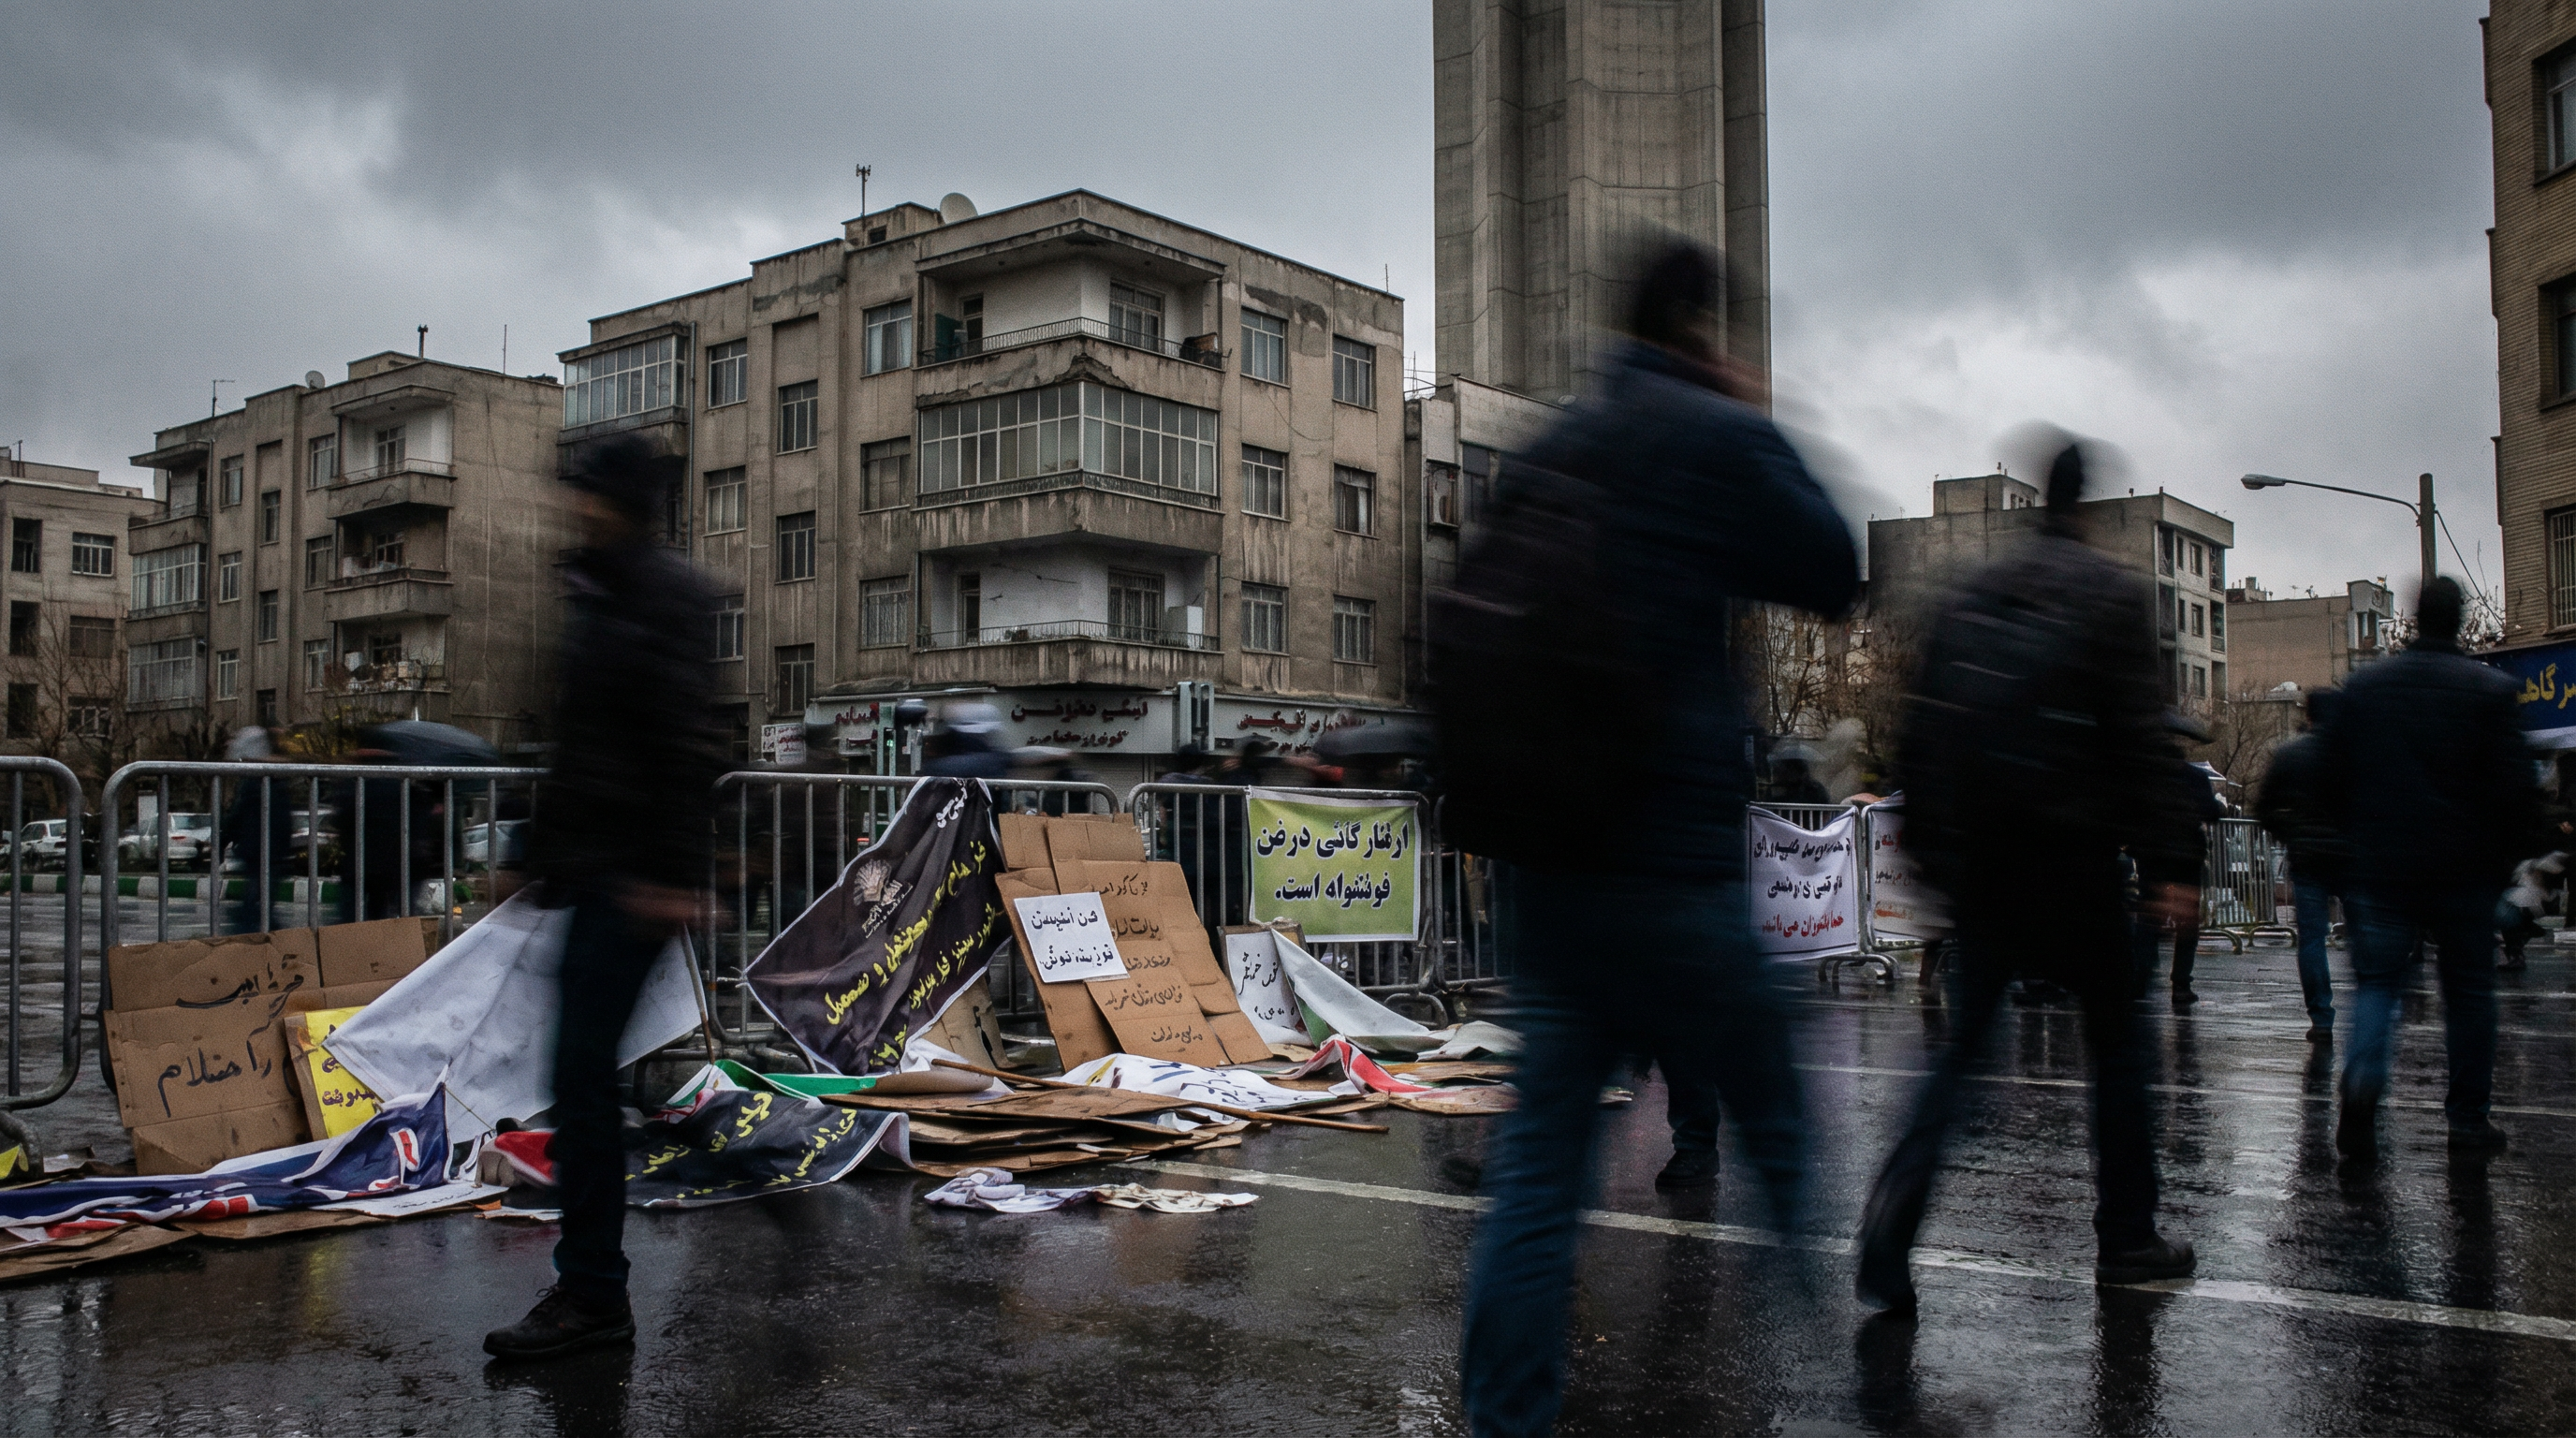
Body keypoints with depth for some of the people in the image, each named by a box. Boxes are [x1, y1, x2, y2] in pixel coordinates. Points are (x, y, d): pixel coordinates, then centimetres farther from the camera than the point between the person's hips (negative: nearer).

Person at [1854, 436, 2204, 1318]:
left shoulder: (1971, 598, 11)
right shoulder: (2111, 593, -4)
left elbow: (1921, 734, 10)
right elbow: (2142, 738, -12)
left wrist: (1928, 847, 15)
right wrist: (2170, 862, -12)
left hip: (1976, 862, 4)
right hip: (2072, 858, -4)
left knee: (1964, 1046, 8)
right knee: (2115, 1038, 12)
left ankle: (1894, 1213, -11)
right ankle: (2126, 1239, 19)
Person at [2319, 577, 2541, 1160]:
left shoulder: (2362, 687, 2)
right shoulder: (2489, 689, -6)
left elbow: (2336, 780, 9)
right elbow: (2515, 783, -8)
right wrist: (2519, 851, 5)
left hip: (2383, 865, 1)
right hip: (2465, 868, -1)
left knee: (2377, 980, 5)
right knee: (2469, 987, 11)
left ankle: (2362, 1079, -22)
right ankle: (2468, 1114, 16)